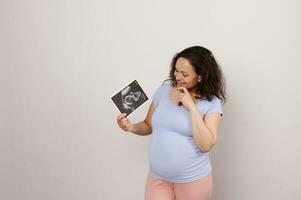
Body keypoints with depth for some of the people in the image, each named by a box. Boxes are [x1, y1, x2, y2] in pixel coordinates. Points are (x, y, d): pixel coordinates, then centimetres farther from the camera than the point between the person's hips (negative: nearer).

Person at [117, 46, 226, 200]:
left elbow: (206, 145, -20)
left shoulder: (211, 103, -10)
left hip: (193, 180, -3)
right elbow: (149, 126, 10)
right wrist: (131, 127, -9)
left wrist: (191, 107, -21)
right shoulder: (164, 89, 0)